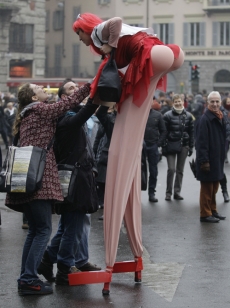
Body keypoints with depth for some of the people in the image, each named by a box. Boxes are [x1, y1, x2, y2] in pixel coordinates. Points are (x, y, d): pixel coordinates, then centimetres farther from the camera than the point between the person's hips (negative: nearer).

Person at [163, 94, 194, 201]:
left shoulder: (188, 116, 6)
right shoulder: (168, 115, -4)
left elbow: (191, 132, 9)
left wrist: (191, 147, 6)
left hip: (184, 146, 3)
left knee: (180, 170, 8)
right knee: (171, 169, -9)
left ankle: (177, 192, 17)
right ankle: (168, 192, 3)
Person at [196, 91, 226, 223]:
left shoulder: (221, 118, 11)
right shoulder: (205, 119, -16)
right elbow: (202, 142, -20)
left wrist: (222, 156, 18)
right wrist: (204, 161, -22)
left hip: (218, 159, 9)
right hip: (208, 160, -8)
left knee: (214, 187, 17)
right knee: (207, 188, -1)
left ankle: (213, 211, 26)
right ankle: (205, 214, 6)